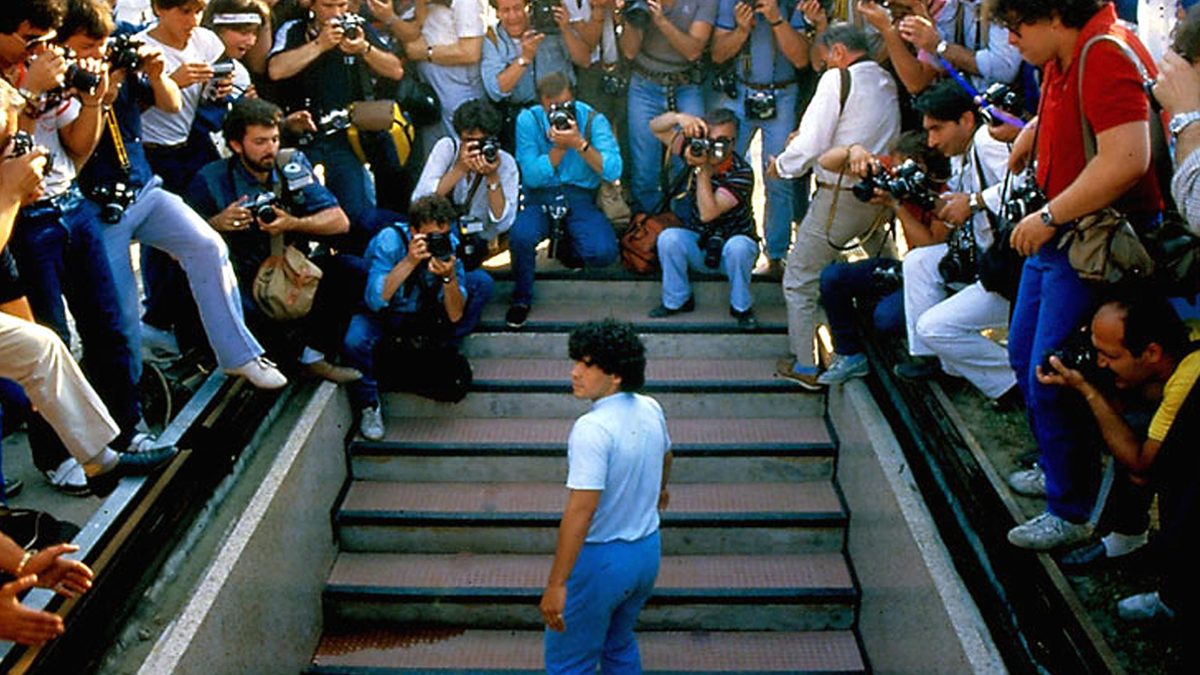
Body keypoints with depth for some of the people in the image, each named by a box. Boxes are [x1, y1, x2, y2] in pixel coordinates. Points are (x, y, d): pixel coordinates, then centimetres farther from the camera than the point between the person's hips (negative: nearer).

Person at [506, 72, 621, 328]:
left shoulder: (593, 120, -4)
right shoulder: (528, 120, -3)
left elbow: (613, 171, -16)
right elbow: (532, 175, -11)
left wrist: (579, 144, -26)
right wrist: (559, 147, -21)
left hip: (579, 195, 0)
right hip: (540, 197, 0)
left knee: (603, 253, -25)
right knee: (521, 235, -33)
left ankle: (567, 246, 14)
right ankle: (521, 299, -5)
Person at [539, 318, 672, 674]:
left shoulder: (592, 429, -27)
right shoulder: (651, 410, -2)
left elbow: (580, 512, -31)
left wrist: (556, 585, -28)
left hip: (600, 559, -8)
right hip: (647, 551, 8)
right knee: (620, 645, 26)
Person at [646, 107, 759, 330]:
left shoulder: (741, 172, -23)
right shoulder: (697, 150, -9)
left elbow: (707, 213, -32)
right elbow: (656, 127, -5)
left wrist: (702, 169, -33)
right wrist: (679, 117, -26)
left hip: (733, 247, -3)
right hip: (697, 245, 3)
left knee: (737, 246, -37)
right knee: (668, 237, -26)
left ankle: (741, 307, -12)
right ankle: (677, 300, -5)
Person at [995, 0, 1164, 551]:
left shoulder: (1106, 56, -23)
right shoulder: (1062, 57, 7)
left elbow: (1127, 159, -33)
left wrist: (1048, 216, -26)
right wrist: (1028, 138, 11)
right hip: (1057, 234, 10)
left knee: (1049, 379, -5)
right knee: (1024, 355, 21)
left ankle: (1072, 511, 10)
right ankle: (1054, 466, 41)